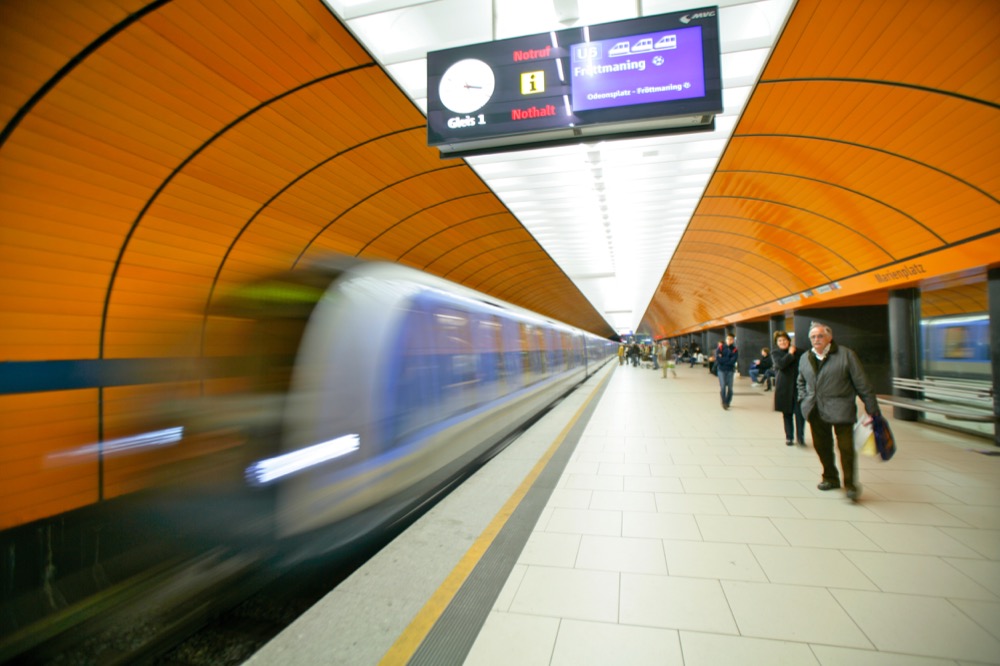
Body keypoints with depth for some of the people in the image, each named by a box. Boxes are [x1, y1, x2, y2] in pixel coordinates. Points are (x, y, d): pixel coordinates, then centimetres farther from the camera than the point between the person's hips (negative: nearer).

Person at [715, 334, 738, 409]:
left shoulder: (735, 350, 2)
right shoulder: (720, 347, 1)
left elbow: (733, 361, -12)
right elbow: (717, 358, -11)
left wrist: (723, 360, -11)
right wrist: (728, 359, -10)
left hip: (730, 370, 1)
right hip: (721, 370, -1)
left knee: (730, 387, 4)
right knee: (723, 386, -9)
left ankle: (728, 402, 19)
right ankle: (724, 402, 1)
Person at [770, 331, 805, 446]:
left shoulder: (798, 352, 7)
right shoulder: (775, 353, 3)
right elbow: (781, 364, -17)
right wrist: (790, 354, -11)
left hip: (798, 386, 0)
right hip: (784, 388, 0)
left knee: (799, 412, -9)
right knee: (787, 413, 8)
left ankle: (800, 436, 2)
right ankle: (789, 437, 18)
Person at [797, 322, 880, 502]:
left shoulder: (846, 355, -5)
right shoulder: (805, 358, 9)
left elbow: (862, 384, -4)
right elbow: (801, 382, 24)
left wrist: (871, 411, -5)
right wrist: (804, 399, 10)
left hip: (840, 410, -4)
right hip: (816, 411, 4)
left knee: (846, 447, -6)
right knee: (821, 446, 11)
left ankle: (850, 484, 8)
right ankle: (830, 478, 28)